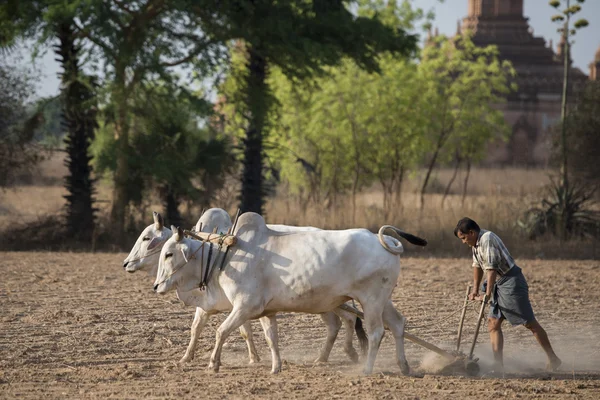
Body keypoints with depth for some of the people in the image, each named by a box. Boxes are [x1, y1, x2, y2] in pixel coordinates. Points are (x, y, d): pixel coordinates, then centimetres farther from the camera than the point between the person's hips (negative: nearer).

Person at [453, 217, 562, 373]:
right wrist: (475, 289, 23)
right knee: (493, 323, 2)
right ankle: (498, 365, 0)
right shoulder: (476, 243, 11)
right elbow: (477, 266, 23)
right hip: (500, 284, 10)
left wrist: (488, 294, -30)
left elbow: (491, 268, -27)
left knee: (530, 323, -5)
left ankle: (553, 359, 2)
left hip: (511, 281, -10)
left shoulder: (487, 239, -20)